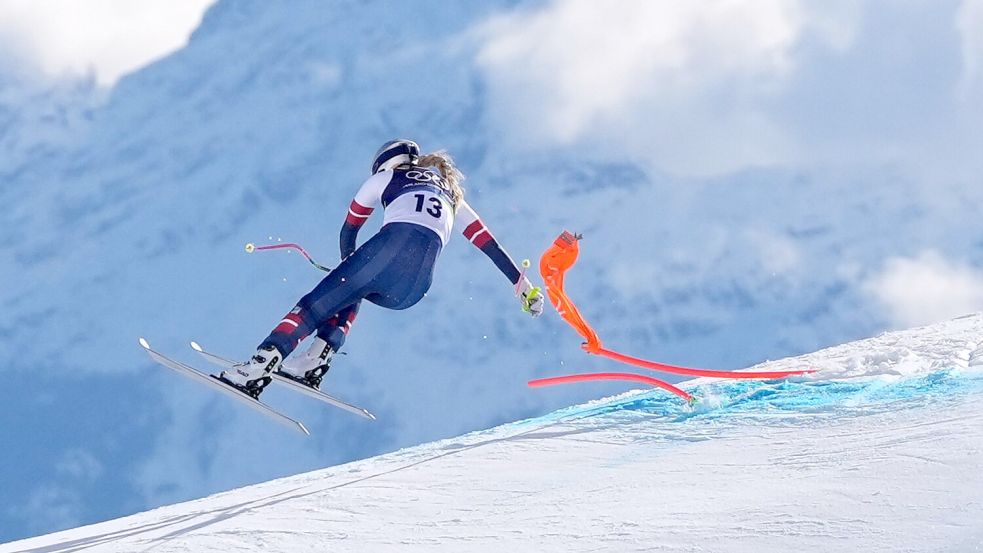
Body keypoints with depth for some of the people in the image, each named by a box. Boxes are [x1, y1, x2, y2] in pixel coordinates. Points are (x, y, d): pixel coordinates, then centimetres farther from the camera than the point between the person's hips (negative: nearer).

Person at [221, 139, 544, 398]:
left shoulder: (387, 177, 27)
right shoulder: (452, 196, 37)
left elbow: (349, 230, 35)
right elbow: (490, 245, 31)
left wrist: (349, 268, 50)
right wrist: (522, 285, 32)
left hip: (393, 244, -4)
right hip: (415, 288, 4)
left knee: (316, 304, 1)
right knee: (351, 298, 29)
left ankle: (259, 368, -20)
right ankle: (315, 361, 5)